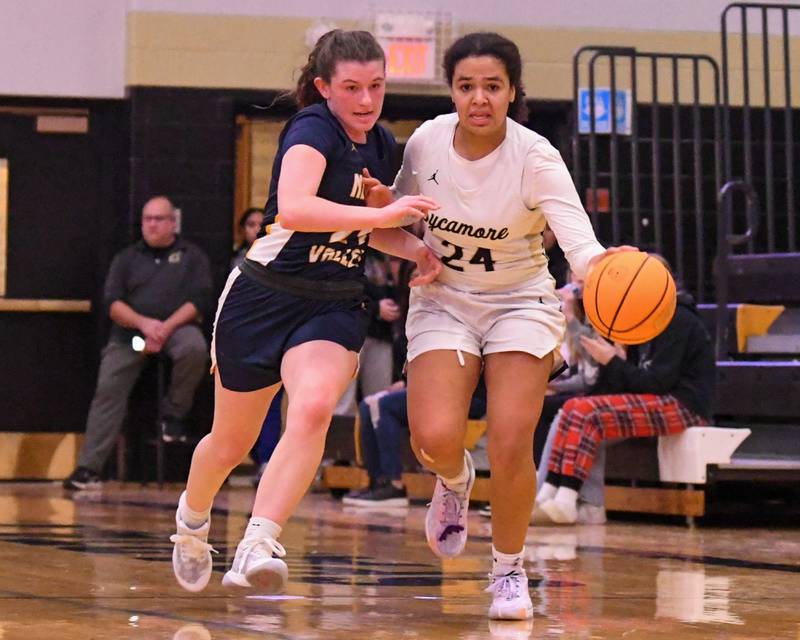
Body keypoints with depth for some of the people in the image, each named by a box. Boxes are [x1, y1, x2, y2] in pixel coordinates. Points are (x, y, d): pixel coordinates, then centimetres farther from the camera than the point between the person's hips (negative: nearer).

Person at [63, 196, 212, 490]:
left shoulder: (191, 256, 10)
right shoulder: (126, 258, 15)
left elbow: (198, 300, -2)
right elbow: (112, 302, 4)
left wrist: (165, 328, -17)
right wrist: (143, 323, -15)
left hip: (176, 326, -2)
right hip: (130, 331, 2)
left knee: (195, 347, -35)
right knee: (108, 389, -13)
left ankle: (173, 413, -12)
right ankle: (89, 467, -13)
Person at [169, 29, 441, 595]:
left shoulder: (382, 145, 6)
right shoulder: (313, 129, -16)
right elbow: (294, 209, -34)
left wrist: (416, 250, 4)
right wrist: (384, 213, -38)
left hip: (335, 308, 4)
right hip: (265, 296, -4)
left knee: (314, 408, -28)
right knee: (233, 442, 11)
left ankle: (257, 549, -34)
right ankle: (192, 521, 44)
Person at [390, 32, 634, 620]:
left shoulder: (536, 158, -21)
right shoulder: (427, 141, -10)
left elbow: (578, 240, -35)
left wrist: (601, 265, -58)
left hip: (521, 304, -2)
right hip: (443, 301, 2)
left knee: (511, 444, -17)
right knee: (434, 438, -19)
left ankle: (509, 569, 8)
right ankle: (456, 481, 21)